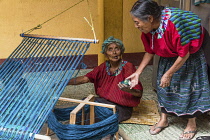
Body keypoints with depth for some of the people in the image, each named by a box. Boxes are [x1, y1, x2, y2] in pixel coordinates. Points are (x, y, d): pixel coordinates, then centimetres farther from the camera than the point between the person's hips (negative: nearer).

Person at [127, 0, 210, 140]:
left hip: (191, 53, -7)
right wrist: (137, 73, -3)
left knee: (189, 86, -2)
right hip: (169, 55, 7)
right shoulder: (148, 29, -15)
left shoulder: (174, 24, -38)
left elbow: (184, 55, -29)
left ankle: (192, 124, 16)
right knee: (164, 85, 7)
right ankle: (164, 119, 23)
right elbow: (150, 52, 0)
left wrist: (168, 74, -21)